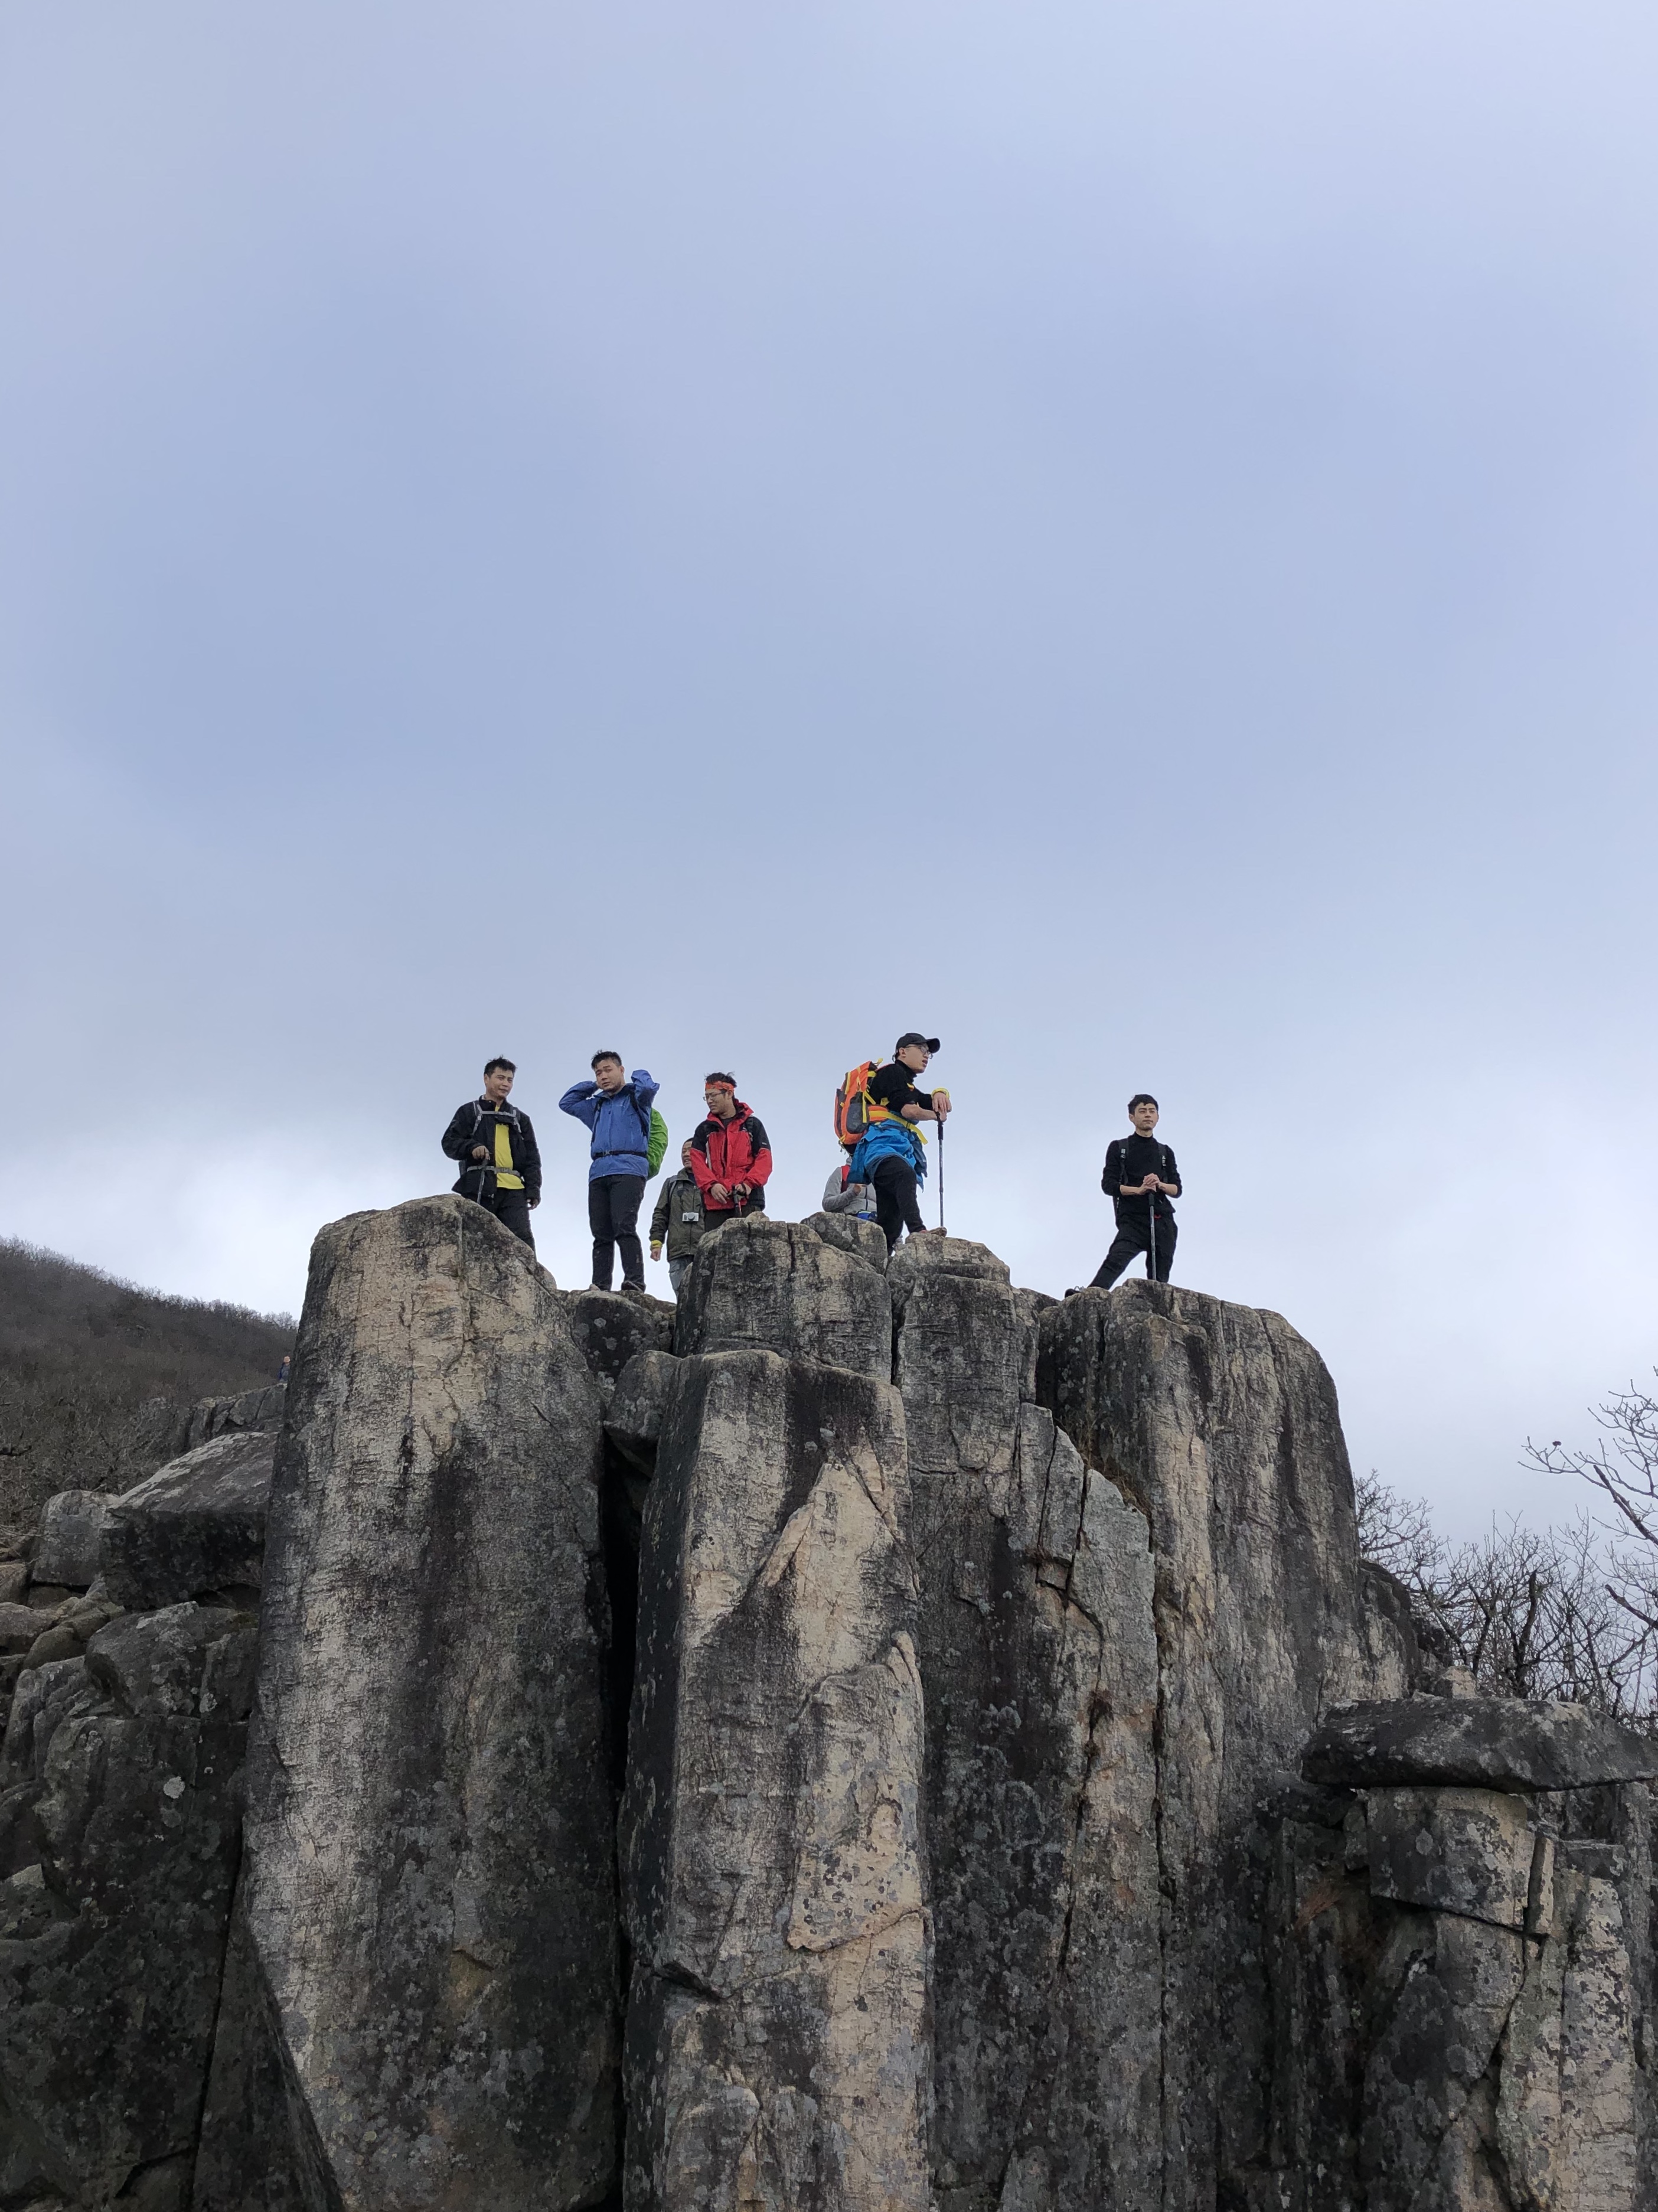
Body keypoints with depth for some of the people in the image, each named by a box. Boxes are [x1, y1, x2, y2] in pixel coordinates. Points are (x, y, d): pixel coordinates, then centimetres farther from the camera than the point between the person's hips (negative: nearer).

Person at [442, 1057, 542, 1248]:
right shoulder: (470, 1111, 17)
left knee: (522, 1240, -13)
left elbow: (532, 1158, 19)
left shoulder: (520, 1119, 25)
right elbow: (450, 1142, 7)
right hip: (478, 1188, -2)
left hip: (513, 1190, 2)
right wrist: (472, 1147, -15)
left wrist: (534, 1188, 3)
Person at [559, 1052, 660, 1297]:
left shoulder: (635, 1097, 11)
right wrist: (594, 1086, 28)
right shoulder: (597, 1105, 29)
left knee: (624, 1228, -20)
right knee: (601, 1234, -1)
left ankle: (634, 1284, -28)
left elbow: (650, 1087, -10)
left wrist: (639, 1074, 11)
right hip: (599, 1172, 6)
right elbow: (566, 1103, 35)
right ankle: (599, 1287, -6)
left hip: (629, 1169, -6)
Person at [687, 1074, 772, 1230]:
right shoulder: (704, 1129, 19)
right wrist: (711, 1185, -11)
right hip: (714, 1202, 2)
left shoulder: (752, 1124, 13)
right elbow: (697, 1161, 8)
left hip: (748, 1200, -2)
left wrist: (749, 1184, -13)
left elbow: (764, 1158, 4)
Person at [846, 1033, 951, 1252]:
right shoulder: (892, 1072, 9)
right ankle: (917, 1230, -58)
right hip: (880, 1145, -10)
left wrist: (940, 1094, 9)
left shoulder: (909, 1089, 37)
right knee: (905, 1175, -38)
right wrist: (936, 1115, 12)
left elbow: (944, 1107, 32)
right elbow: (908, 1110, -5)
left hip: (900, 1150, 10)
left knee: (890, 1221, -4)